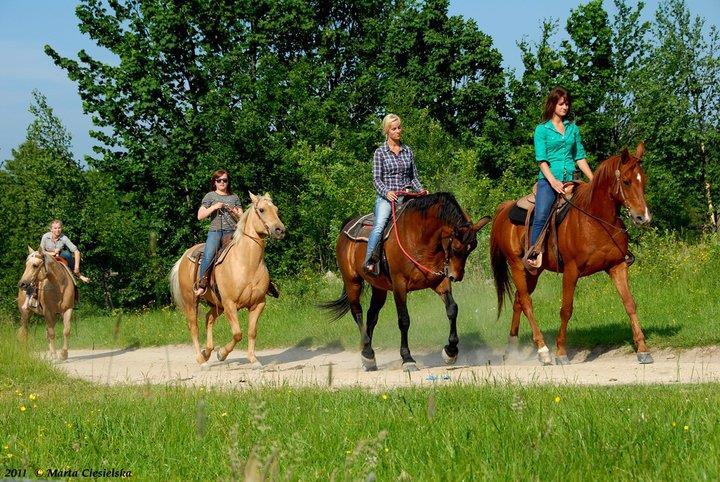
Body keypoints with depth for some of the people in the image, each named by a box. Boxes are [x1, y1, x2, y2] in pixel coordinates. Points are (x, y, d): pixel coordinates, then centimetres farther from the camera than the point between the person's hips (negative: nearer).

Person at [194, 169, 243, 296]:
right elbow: (200, 216, 6)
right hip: (215, 231, -2)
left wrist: (235, 213, -4)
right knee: (208, 256, -28)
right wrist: (214, 207, -5)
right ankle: (202, 284, -23)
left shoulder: (234, 198, 19)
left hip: (231, 231, 2)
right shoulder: (210, 196, 12)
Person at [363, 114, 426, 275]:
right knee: (379, 225, -30)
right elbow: (376, 178, -1)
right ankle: (369, 262, -28)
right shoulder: (380, 152, 4)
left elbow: (414, 176, 18)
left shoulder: (408, 151, 14)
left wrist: (420, 189, -1)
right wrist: (386, 192, -19)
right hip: (386, 197, -4)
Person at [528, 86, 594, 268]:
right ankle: (534, 254, -28)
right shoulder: (542, 130, 3)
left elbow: (580, 157, 19)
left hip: (569, 180, 5)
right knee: (541, 217, -23)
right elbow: (541, 159, -5)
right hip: (548, 180, -5)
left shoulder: (573, 128, 16)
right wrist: (553, 181, -18)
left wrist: (593, 179, 10)